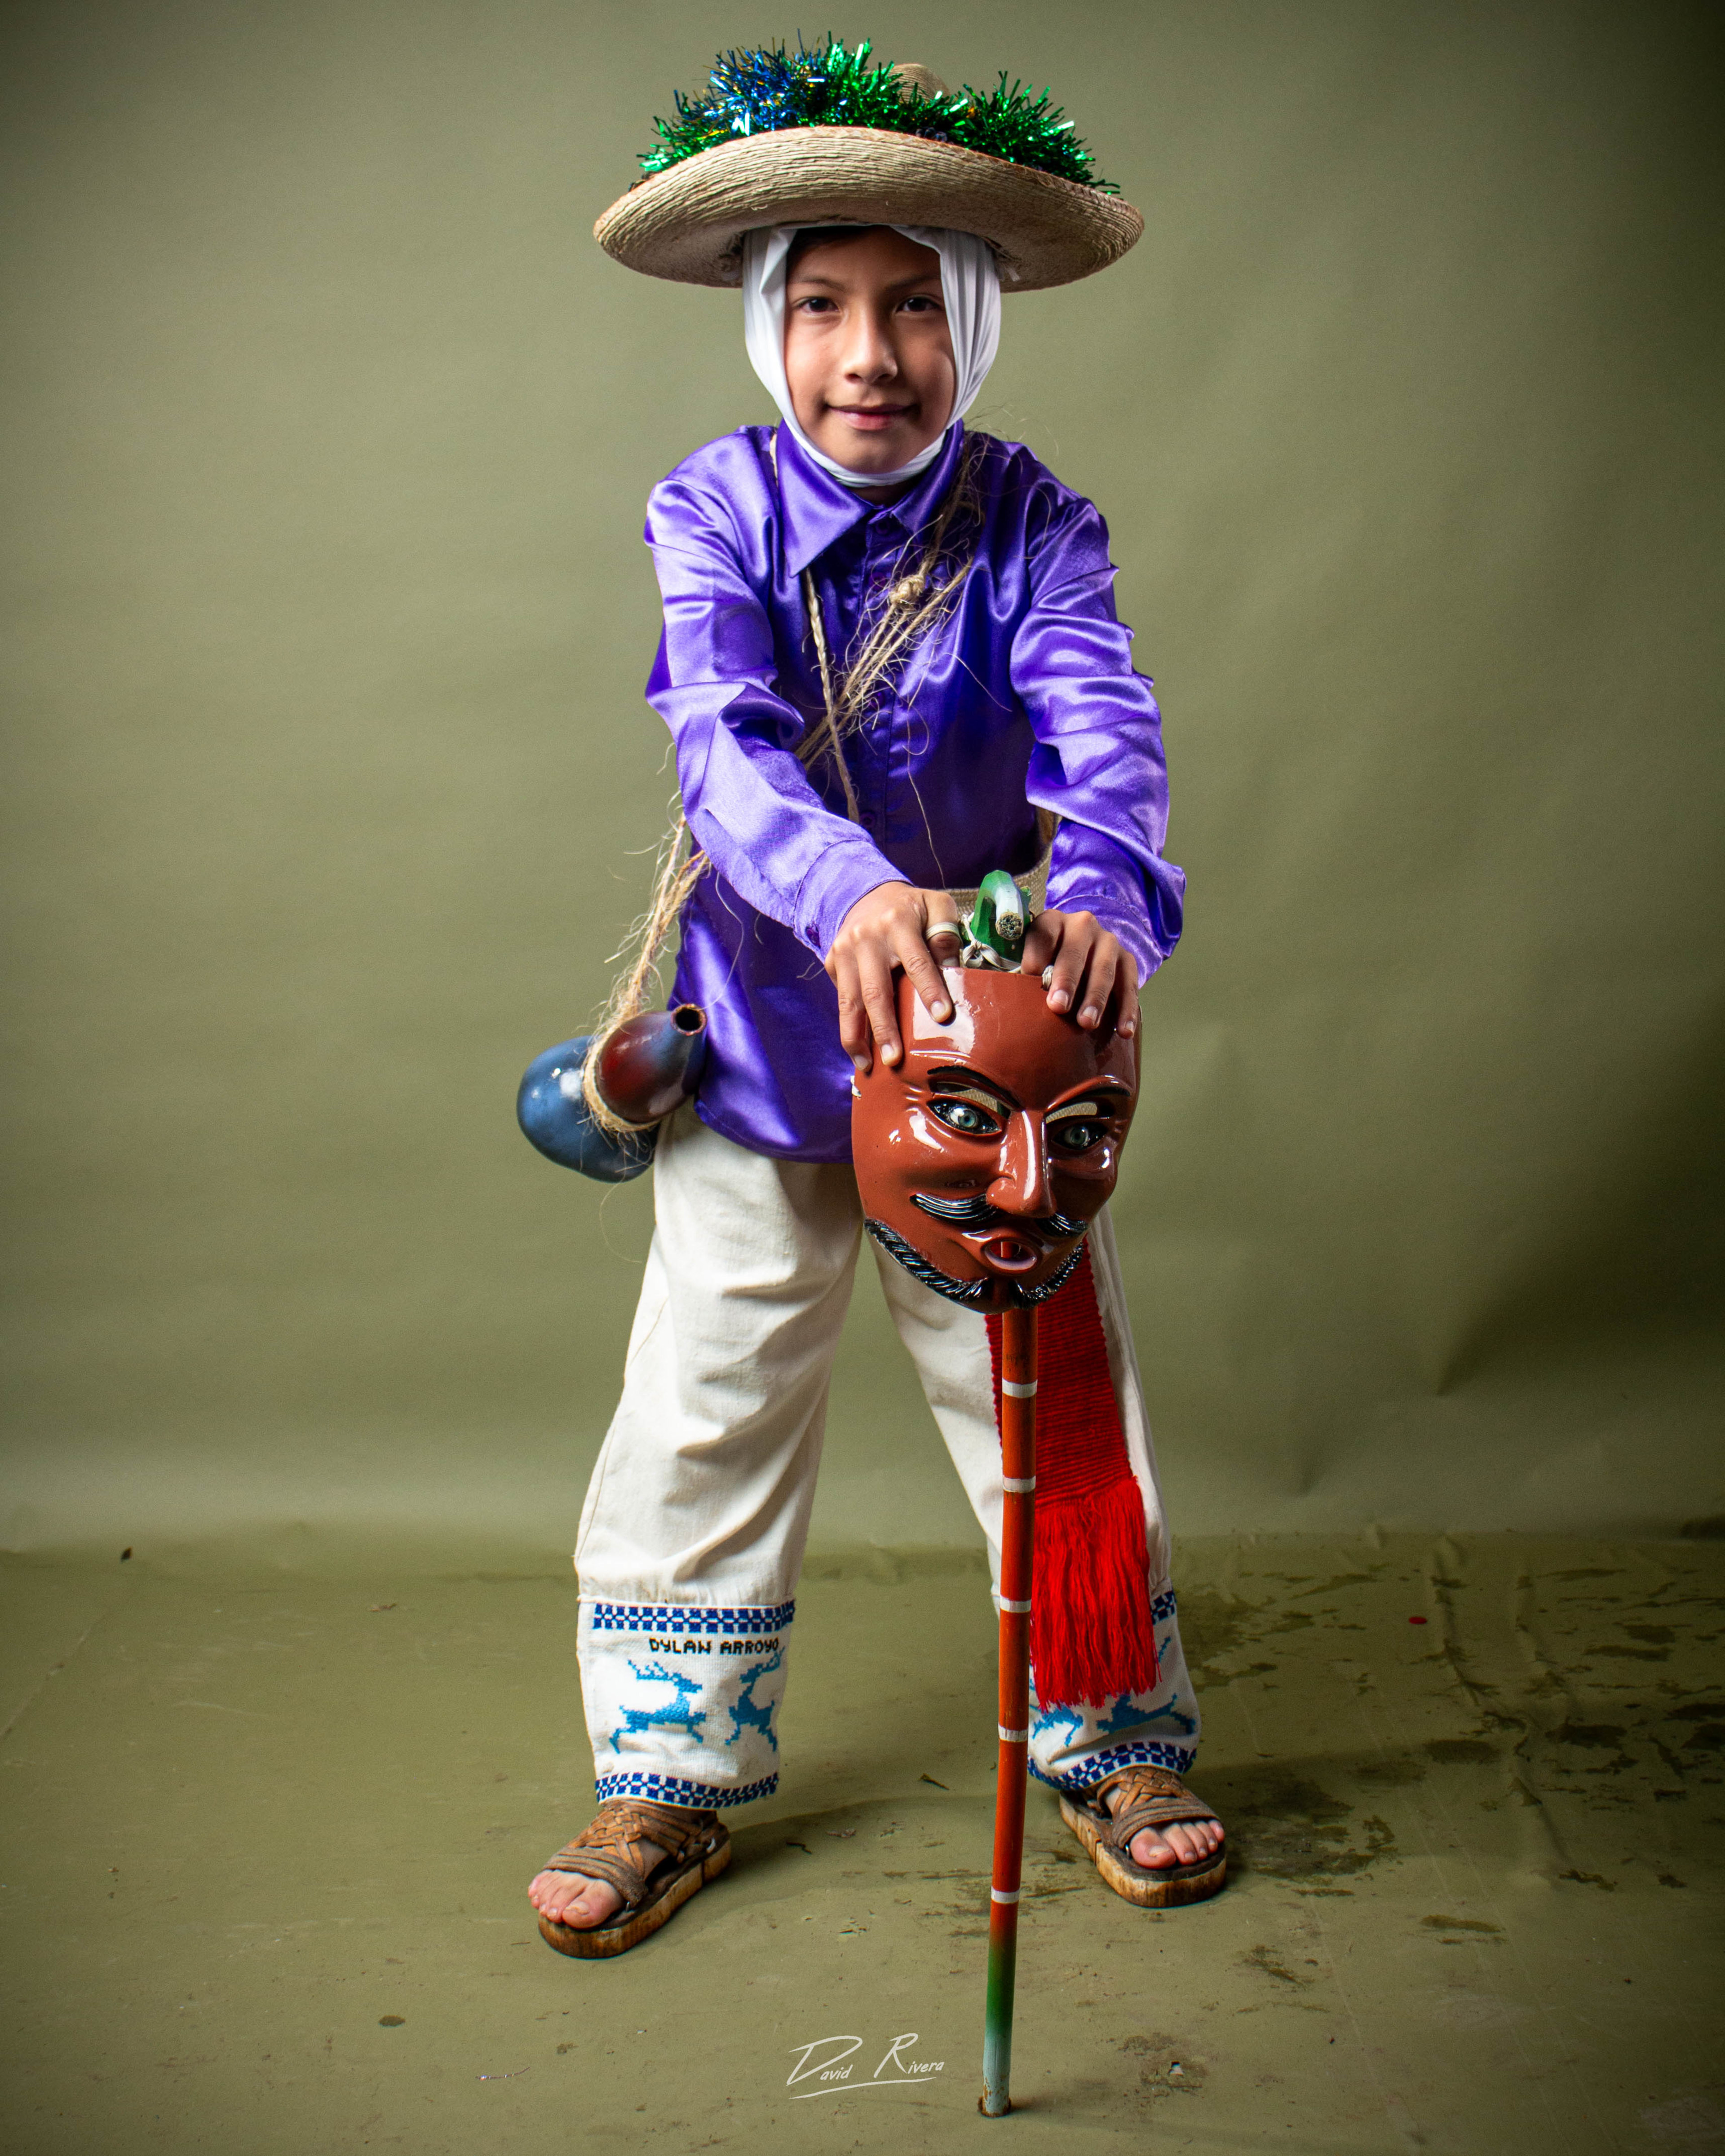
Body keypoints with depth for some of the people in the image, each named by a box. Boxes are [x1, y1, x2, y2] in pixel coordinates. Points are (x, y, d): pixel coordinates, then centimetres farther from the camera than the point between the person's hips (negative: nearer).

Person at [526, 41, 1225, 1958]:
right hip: (762, 1032, 0)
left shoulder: (1030, 524, -8)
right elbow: (724, 732, -27)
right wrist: (853, 890, -47)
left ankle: (1114, 1739, 30)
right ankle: (673, 1771, 25)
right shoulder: (712, 510, -9)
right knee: (705, 1410, 7)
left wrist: (1104, 894, -47)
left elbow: (1103, 722, -24)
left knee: (1057, 1402, 9)